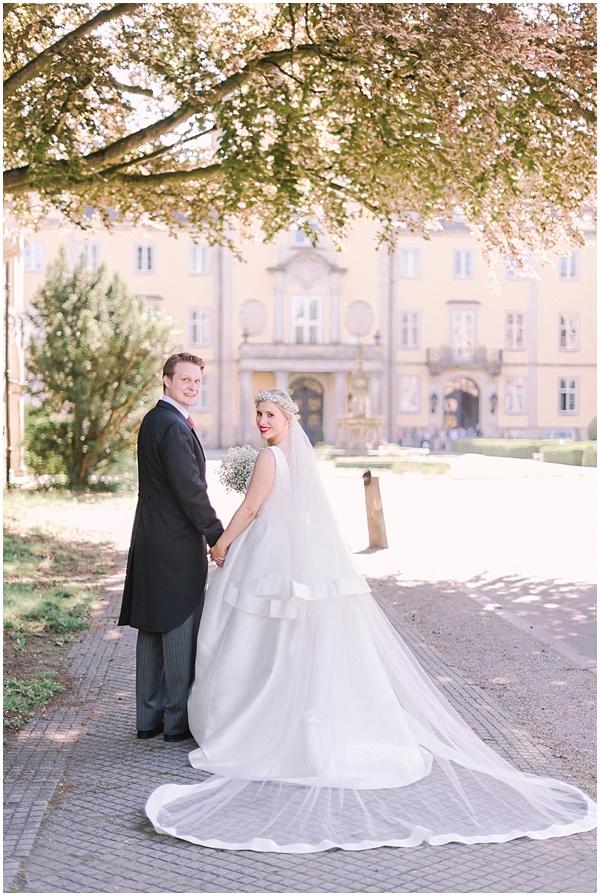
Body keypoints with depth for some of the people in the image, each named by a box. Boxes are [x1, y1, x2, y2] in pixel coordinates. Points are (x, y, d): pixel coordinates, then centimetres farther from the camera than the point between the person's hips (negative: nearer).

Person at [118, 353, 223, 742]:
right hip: (177, 541, -10)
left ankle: (150, 716, 22)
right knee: (181, 629, 0)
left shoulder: (153, 419, 14)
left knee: (152, 630, 13)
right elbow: (190, 489, -20)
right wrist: (218, 535, -13)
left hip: (152, 538, 10)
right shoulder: (175, 427, -17)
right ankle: (179, 719, 9)